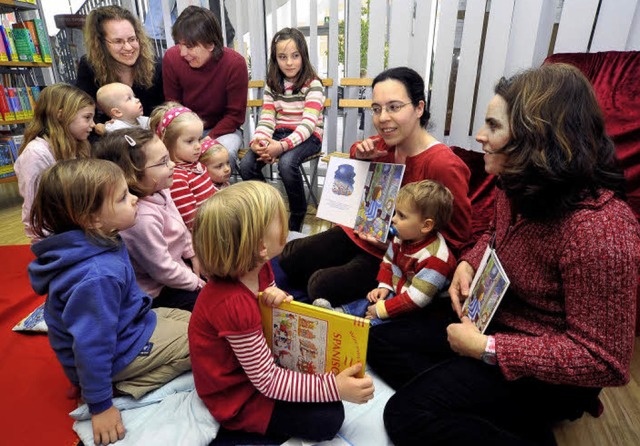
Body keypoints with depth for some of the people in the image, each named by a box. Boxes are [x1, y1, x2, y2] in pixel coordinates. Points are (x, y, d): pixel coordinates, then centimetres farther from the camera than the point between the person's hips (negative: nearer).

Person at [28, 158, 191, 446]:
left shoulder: (98, 242, -9)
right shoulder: (97, 277, -37)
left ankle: (127, 382, 10)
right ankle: (123, 388, 1)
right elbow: (91, 346, -30)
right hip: (121, 350, -9)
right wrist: (100, 406, -19)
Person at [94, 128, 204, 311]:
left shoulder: (158, 191, -8)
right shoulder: (143, 217, -35)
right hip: (158, 292, -8)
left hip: (177, 260, 9)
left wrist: (192, 254, 9)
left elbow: (181, 229, 10)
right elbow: (163, 271, -27)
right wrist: (197, 283, -15)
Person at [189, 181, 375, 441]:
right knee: (329, 418, -11)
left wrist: (278, 299, -20)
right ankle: (248, 425, 3)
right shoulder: (234, 306, -37)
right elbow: (268, 381, -30)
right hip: (237, 397, -8)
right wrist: (334, 388, -32)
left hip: (254, 362, 8)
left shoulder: (258, 268, -11)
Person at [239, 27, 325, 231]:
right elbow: (266, 119, 0)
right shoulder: (272, 84, 7)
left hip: (307, 137, -5)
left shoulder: (313, 85, -9)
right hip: (279, 134, 5)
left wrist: (282, 146, -35)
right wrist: (258, 141, -23)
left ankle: (298, 215, -10)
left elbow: (308, 124, -20)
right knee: (247, 164, -19)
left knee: (286, 163, -36)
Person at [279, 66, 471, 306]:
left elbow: (457, 237, -18)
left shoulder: (444, 165, -26)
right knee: (288, 258, 5)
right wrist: (360, 155, -5)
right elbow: (357, 150, 21)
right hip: (360, 233, 7)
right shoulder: (384, 144, -6)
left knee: (323, 286, -16)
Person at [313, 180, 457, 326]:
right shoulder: (403, 237, -4)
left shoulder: (436, 259, -30)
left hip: (415, 311, -9)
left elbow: (416, 298, -31)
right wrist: (384, 286, -2)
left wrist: (382, 309, -25)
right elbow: (388, 262, 13)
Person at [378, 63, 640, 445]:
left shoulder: (599, 231, -30)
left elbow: (602, 360, -24)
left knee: (406, 415, -19)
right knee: (382, 340, 4)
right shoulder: (520, 188, -4)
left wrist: (486, 349, -23)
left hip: (548, 370, -8)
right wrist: (468, 264, -3)